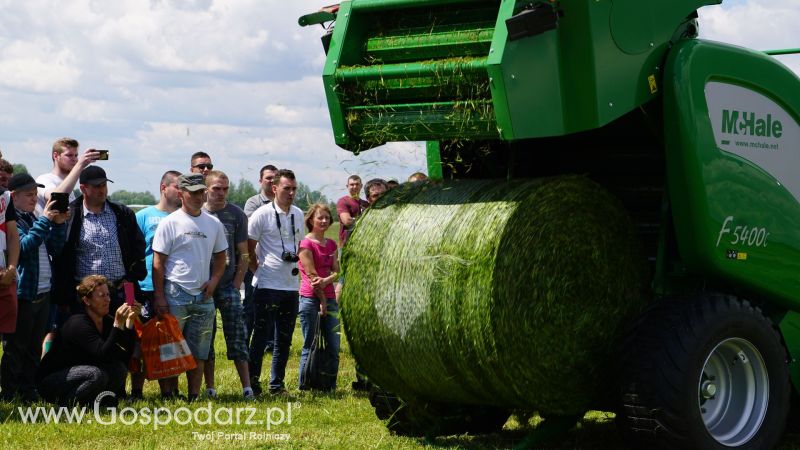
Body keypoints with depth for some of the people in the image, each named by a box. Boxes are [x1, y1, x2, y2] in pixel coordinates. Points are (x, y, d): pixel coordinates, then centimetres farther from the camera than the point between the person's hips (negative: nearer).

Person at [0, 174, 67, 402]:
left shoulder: (32, 218, 15)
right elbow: (24, 246, -22)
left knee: (34, 348, 14)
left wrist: (58, 224, 1)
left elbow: (55, 249, 16)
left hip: (42, 293, 8)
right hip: (22, 295, -8)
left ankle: (29, 392, 22)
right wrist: (45, 221, -20)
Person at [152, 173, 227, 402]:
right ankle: (170, 392, 4)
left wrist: (213, 280, 1)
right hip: (175, 294, -5)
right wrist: (159, 297, -10)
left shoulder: (214, 224, 11)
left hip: (203, 295, 5)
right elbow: (158, 263, -5)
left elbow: (220, 257, 19)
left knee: (198, 351, 7)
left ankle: (194, 396, 13)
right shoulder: (170, 223, -4)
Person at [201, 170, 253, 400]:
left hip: (229, 285, 0)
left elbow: (243, 254, 5)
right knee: (205, 338, 5)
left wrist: (236, 284, -2)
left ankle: (247, 387, -4)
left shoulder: (237, 215, 3)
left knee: (237, 337, -4)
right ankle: (209, 388, 12)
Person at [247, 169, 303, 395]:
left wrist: (295, 264, 12)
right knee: (262, 336, -4)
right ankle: (252, 380, 5)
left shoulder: (298, 214, 10)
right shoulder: (262, 214, -8)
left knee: (284, 339, 10)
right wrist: (259, 270, -4)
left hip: (291, 285, 6)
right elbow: (248, 248, -4)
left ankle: (277, 383, 19)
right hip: (267, 286, -6)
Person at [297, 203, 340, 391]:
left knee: (334, 346, 3)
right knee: (310, 346, -1)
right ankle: (305, 387, 6)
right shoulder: (306, 244, -7)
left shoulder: (331, 244, 14)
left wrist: (327, 280, -14)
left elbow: (336, 271, 8)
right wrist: (322, 301, -10)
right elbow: (312, 275, -10)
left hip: (329, 298, 6)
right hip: (310, 299, -6)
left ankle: (330, 386, 11)